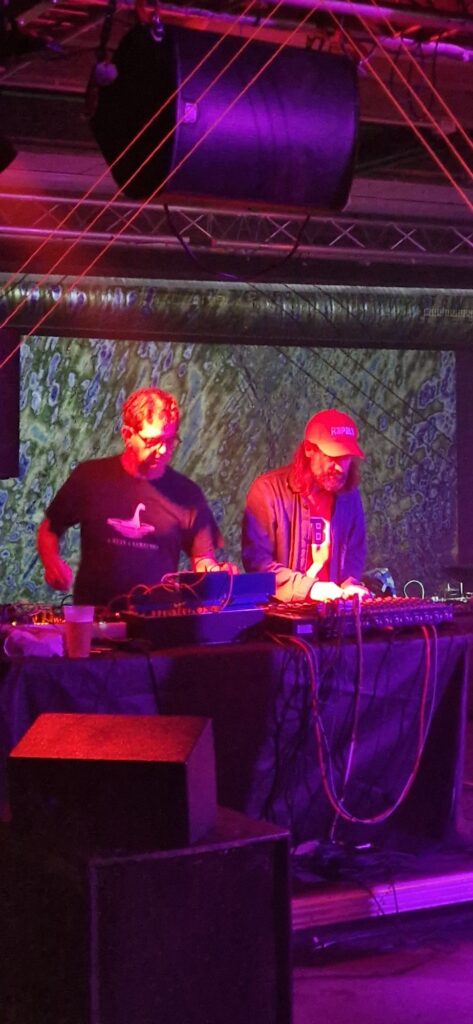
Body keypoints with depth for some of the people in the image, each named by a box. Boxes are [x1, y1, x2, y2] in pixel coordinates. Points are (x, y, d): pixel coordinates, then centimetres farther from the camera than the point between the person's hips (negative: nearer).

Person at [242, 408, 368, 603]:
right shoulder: (268, 490, -9)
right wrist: (308, 587, -20)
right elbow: (256, 559, -14)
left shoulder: (349, 495, 8)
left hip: (331, 607, 4)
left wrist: (350, 586, -2)